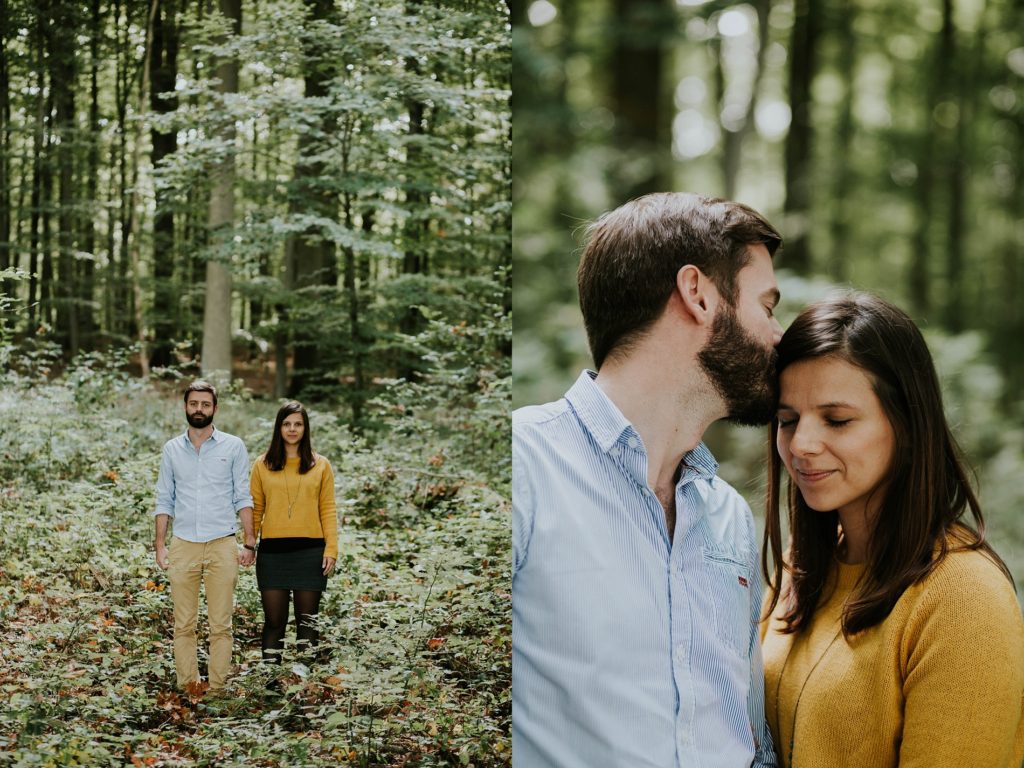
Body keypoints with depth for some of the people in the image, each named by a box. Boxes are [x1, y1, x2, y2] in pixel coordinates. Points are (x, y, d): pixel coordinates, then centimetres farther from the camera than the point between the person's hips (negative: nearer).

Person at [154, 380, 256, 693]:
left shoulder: (233, 447, 4)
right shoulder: (172, 449, 10)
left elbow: (243, 498, 4)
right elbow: (164, 500, 12)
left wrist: (249, 543, -3)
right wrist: (160, 544, 5)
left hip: (222, 546, -2)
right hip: (183, 546, 2)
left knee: (221, 625, 0)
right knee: (184, 624, 3)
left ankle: (218, 687, 5)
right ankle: (187, 685, 10)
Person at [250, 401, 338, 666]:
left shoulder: (320, 465, 6)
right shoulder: (263, 465, 6)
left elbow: (328, 510, 4)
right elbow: (255, 508, 6)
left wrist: (331, 549, -4)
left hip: (309, 550, 0)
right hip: (272, 551, 0)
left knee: (306, 618, 5)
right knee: (274, 619, 2)